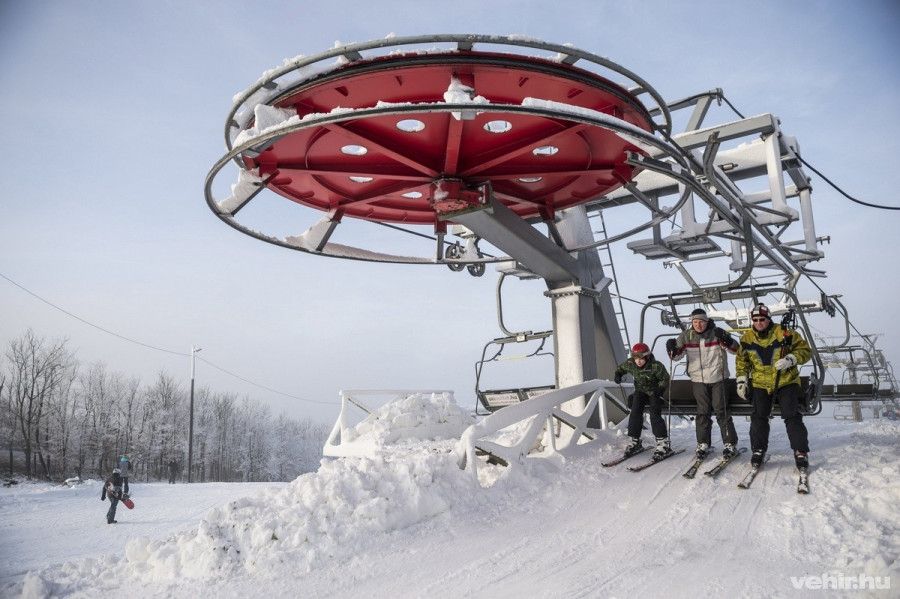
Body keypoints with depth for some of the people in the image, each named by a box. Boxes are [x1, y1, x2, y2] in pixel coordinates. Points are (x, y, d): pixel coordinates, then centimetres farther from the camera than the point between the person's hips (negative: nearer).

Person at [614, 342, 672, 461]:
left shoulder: (656, 366, -29)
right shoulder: (630, 364, -16)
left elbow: (665, 379, -17)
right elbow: (621, 368, 5)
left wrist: (660, 389, -32)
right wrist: (618, 374, -16)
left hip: (654, 392, -4)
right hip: (640, 391, 4)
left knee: (655, 416, -14)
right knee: (635, 414, -4)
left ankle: (663, 443, -4)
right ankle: (634, 442, 8)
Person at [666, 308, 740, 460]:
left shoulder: (717, 333, -7)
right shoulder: (687, 336, 0)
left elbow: (736, 350, -9)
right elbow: (677, 355, 3)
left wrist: (726, 340, -29)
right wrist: (672, 349, -20)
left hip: (718, 379, -2)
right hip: (698, 379, 2)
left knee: (721, 411, 1)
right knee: (703, 412, 7)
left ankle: (730, 444, 13)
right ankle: (703, 445, 16)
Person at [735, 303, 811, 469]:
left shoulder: (785, 333, -11)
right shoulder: (747, 339, 0)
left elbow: (805, 350, -6)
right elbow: (742, 361, 13)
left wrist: (791, 359, -23)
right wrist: (741, 380, 6)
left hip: (786, 382, -3)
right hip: (760, 384, 3)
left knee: (792, 417, -7)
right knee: (759, 417, 0)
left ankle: (801, 452, 4)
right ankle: (759, 450, 13)